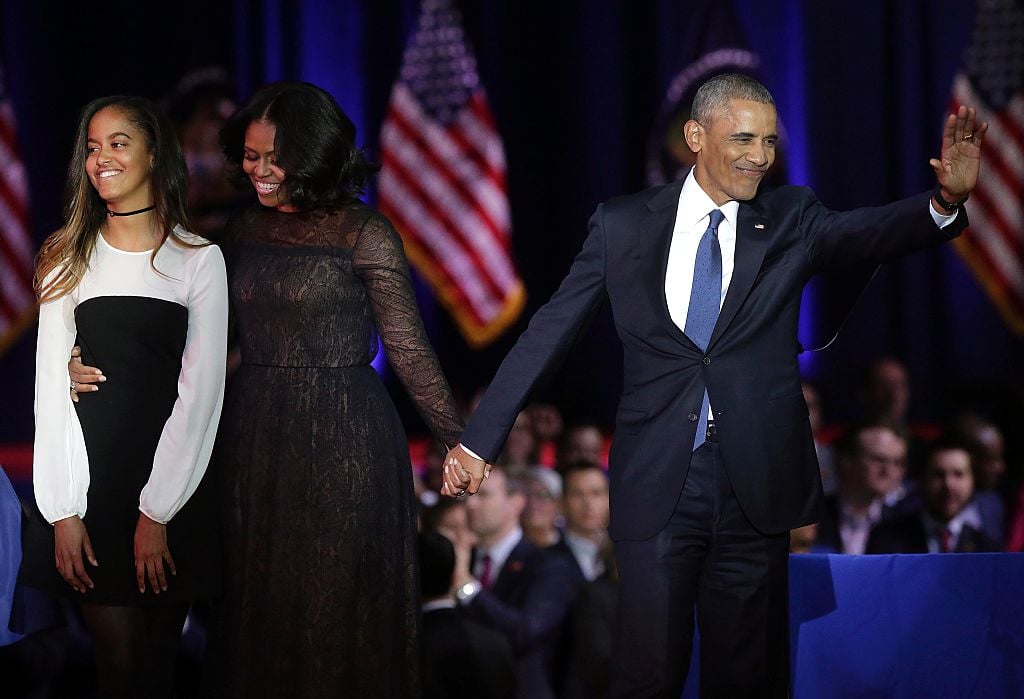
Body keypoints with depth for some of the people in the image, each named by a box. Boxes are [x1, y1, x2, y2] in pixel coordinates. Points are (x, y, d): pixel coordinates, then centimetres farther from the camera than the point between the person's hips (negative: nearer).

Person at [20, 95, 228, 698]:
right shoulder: (68, 258, 6)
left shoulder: (200, 259, 1)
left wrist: (157, 514, -11)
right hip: (88, 480, 1)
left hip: (173, 484, -1)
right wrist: (63, 511, -8)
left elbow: (201, 390, -4)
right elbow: (52, 384, 2)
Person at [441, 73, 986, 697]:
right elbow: (550, 334, 5)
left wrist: (946, 201, -32)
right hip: (657, 483, -1)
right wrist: (478, 440, 3)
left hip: (756, 486, 1)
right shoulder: (623, 226, 3)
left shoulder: (789, 221, 5)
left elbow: (869, 233, -12)